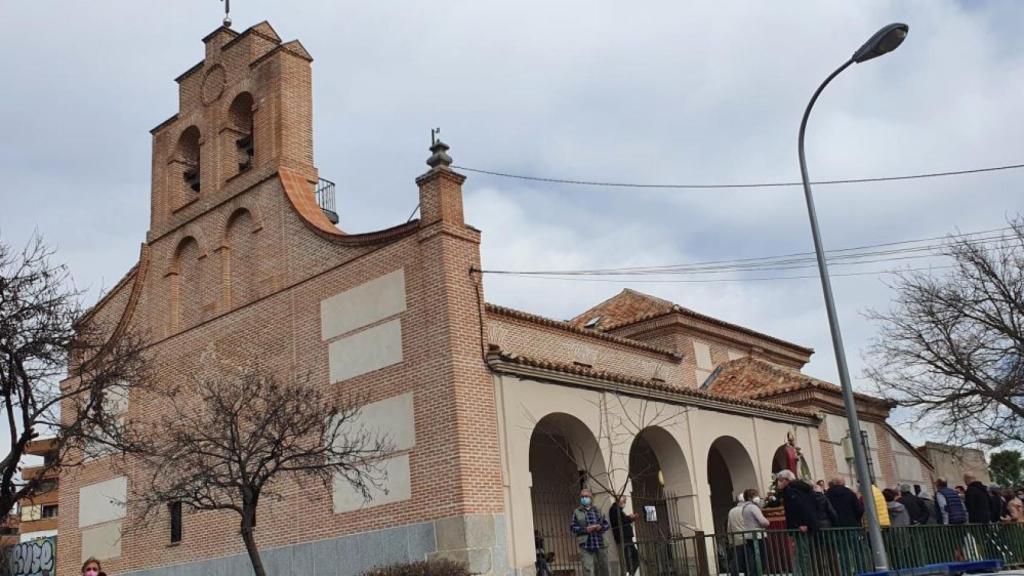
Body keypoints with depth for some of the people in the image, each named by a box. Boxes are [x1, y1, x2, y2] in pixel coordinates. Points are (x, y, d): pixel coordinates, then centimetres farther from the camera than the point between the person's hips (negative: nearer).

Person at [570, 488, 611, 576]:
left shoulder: (598, 511, 14)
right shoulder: (576, 512, 6)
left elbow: (608, 524, 14)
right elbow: (572, 527, 0)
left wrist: (600, 527, -9)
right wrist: (585, 529, -14)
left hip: (600, 545, 3)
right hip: (585, 546, -3)